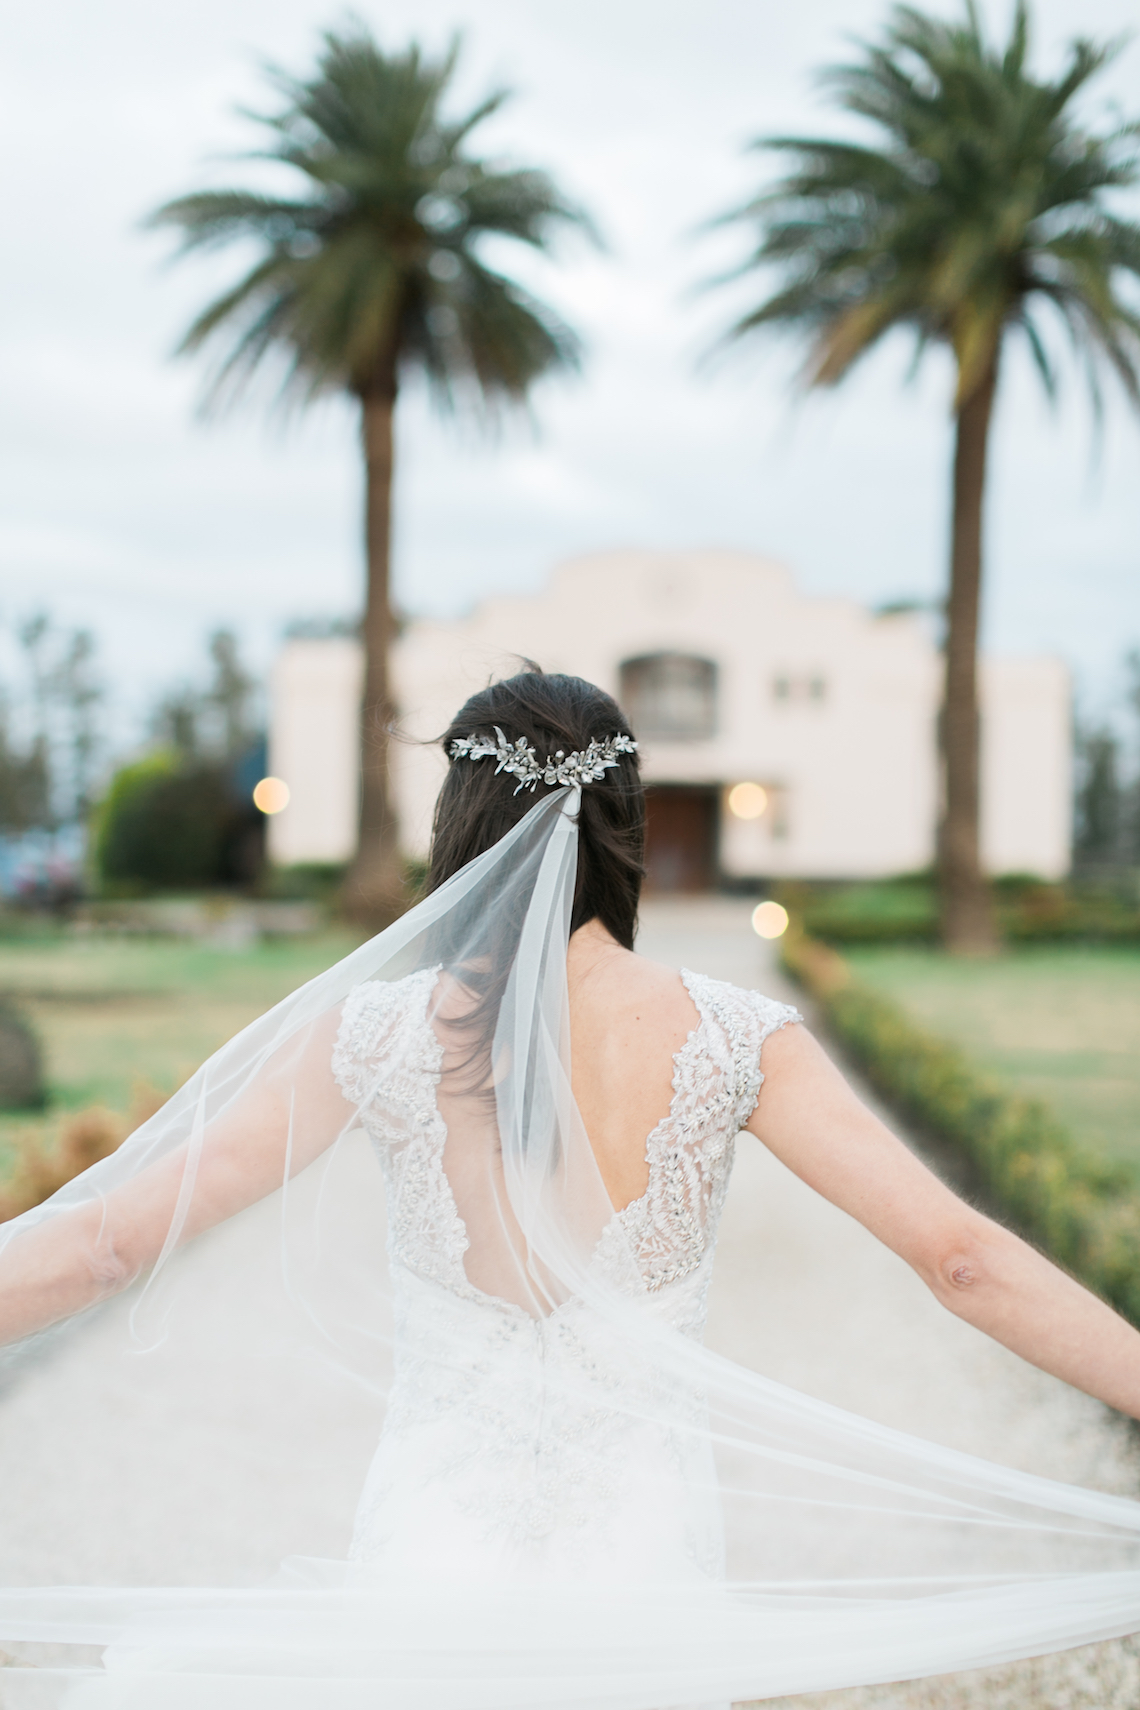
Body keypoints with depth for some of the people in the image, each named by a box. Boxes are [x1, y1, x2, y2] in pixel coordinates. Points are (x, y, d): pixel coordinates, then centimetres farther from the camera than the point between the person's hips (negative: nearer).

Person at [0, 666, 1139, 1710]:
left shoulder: (373, 1035, -11)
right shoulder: (731, 1041, -10)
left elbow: (98, 1245, -10)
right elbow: (961, 1257, -13)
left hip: (427, 1576, -1)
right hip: (647, 1571, 2)